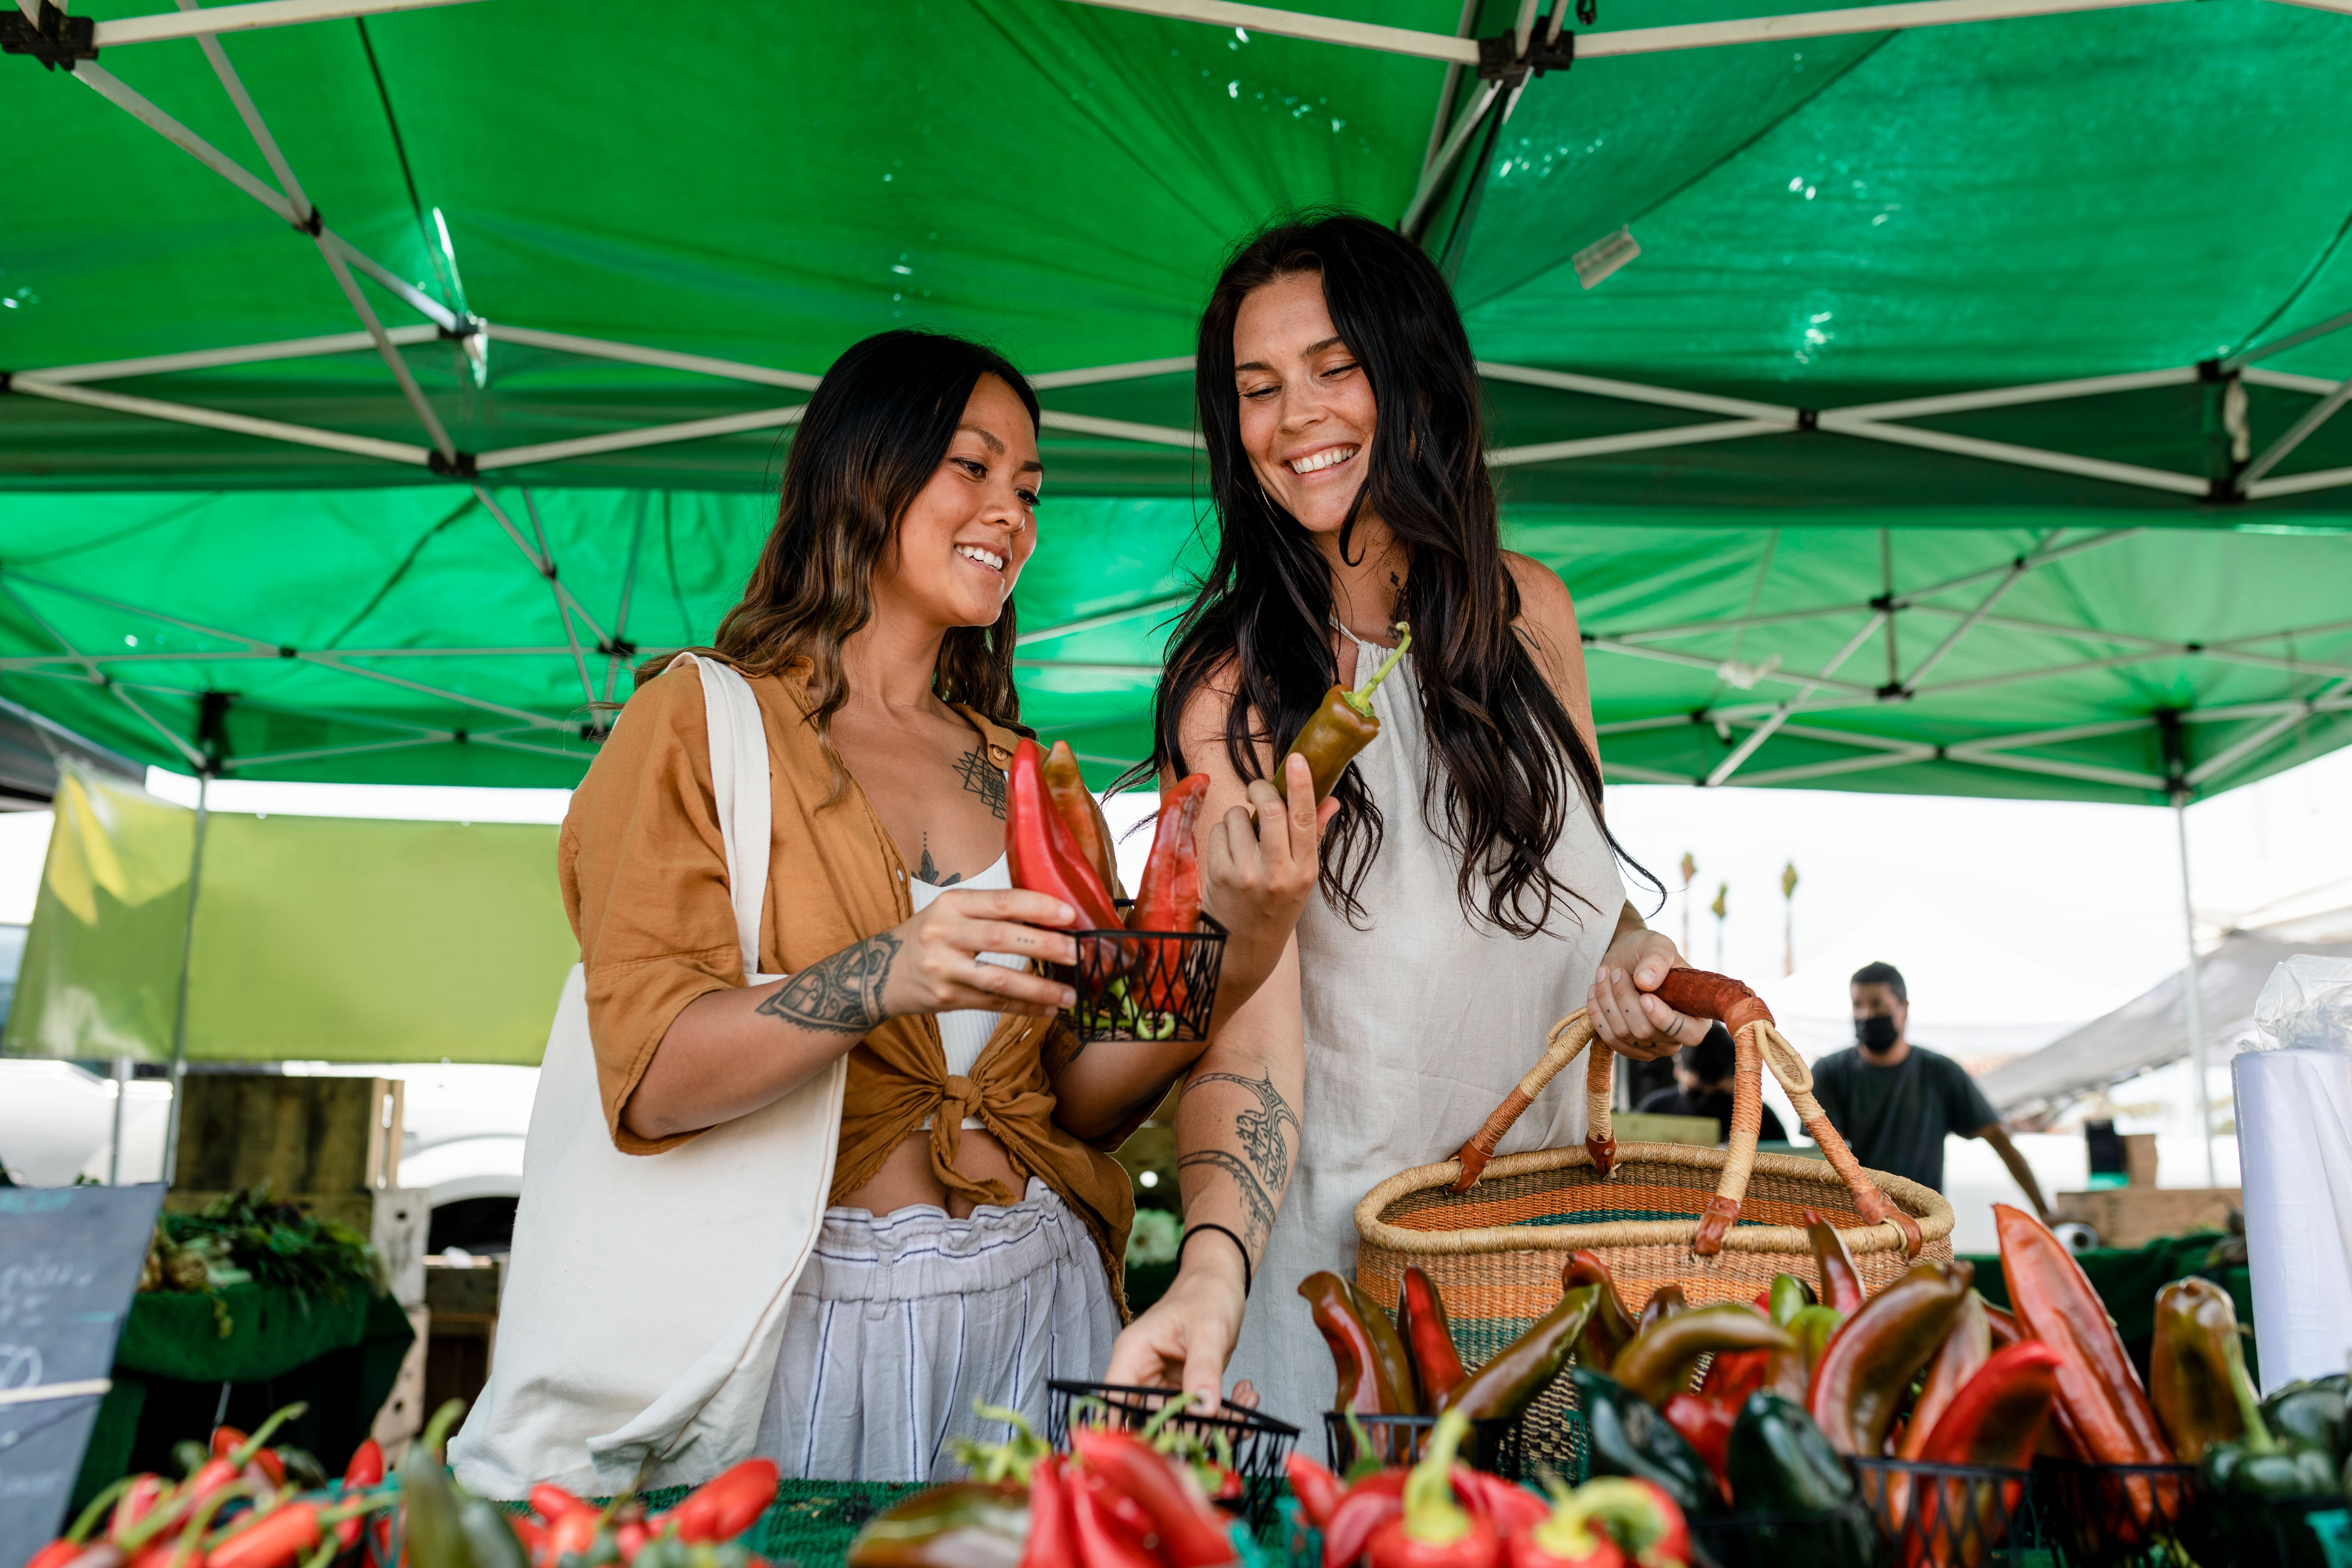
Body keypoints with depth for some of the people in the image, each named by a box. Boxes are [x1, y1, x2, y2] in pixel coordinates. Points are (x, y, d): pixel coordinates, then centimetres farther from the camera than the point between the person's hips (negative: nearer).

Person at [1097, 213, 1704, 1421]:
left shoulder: (1528, 612, 0)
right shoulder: (1234, 687, -16)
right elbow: (1245, 1029, -25)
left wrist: (1637, 959, -7)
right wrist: (1213, 1265, -41)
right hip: (1334, 1244, -4)